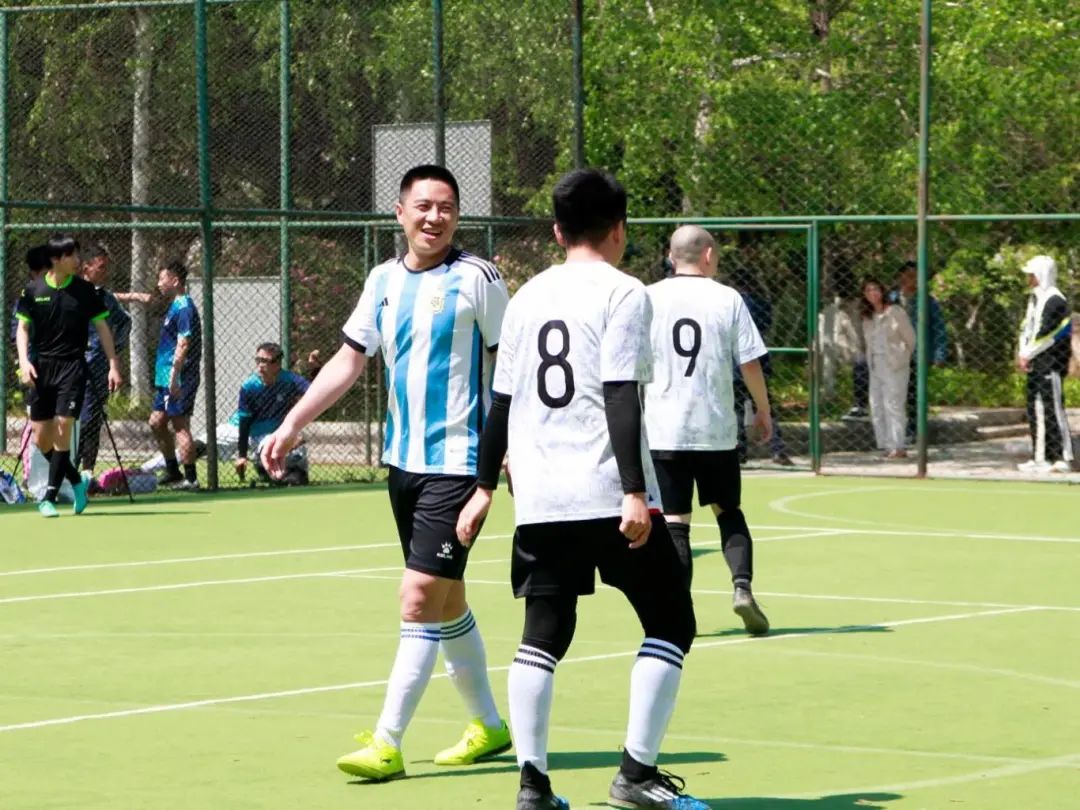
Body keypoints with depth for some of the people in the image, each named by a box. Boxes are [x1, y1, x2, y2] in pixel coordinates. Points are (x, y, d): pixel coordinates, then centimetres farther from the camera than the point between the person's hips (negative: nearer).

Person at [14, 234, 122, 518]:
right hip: (42, 368, 2)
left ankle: (50, 497, -9)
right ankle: (76, 481, 25)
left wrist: (113, 364, -1)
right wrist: (24, 360, -8)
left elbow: (102, 327, 5)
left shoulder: (85, 290, 0)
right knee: (42, 439, 2)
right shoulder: (33, 290, 2)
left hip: (72, 367, -2)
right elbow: (22, 328, 7)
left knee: (62, 429, -14)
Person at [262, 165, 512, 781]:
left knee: (421, 597, -12)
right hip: (405, 461, 7)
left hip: (458, 464, -7)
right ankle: (489, 726, 28)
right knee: (447, 601, 14)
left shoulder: (477, 280, -7)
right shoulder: (385, 280, 9)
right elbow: (349, 361, 13)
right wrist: (292, 425, 6)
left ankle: (388, 744, -10)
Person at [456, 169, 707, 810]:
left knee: (544, 633, 10)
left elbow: (502, 401, 15)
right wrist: (634, 492, -17)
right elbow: (621, 398, -14)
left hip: (540, 499, 6)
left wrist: (486, 487, 23)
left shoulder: (528, 297, 13)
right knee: (671, 625, 4)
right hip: (608, 493, -6)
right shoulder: (623, 293, -5)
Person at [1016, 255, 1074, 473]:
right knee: (1036, 410, 12)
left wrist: (1027, 355, -13)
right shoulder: (1035, 298, 17)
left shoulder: (1054, 300, -14)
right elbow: (1026, 328, 17)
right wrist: (1022, 354, 3)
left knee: (1053, 410, -9)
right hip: (1035, 365, 10)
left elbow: (1046, 333, -19)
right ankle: (1040, 458, 18)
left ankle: (1063, 458, -8)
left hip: (1051, 364, -10)